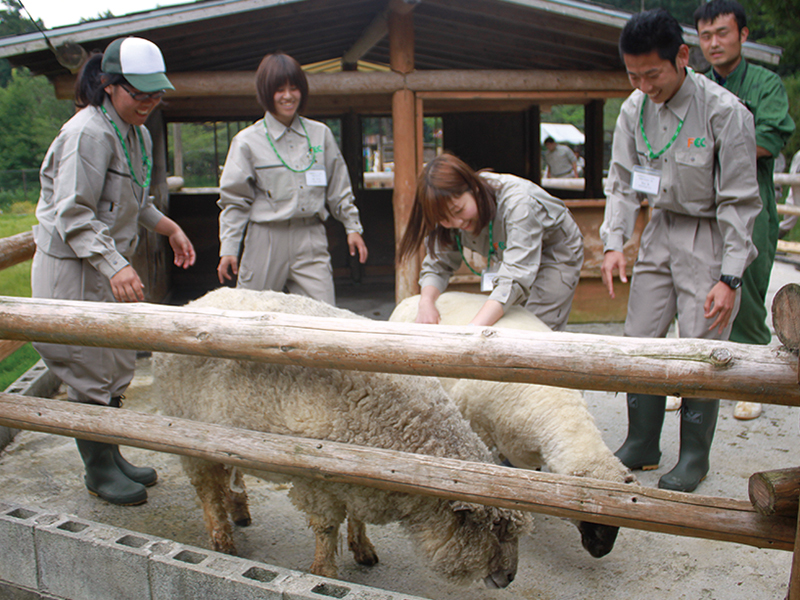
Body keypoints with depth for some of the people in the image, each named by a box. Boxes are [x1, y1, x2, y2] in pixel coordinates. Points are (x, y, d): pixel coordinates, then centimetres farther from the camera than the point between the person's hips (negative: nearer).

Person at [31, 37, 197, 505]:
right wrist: (115, 266, -33)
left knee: (118, 366, 16)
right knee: (91, 372, 0)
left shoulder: (137, 133, 10)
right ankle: (99, 471, 16)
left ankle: (111, 456, 31)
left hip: (110, 264, 10)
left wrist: (168, 227, 8)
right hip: (72, 268, -9)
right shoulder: (89, 133, -19)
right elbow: (73, 215, -23)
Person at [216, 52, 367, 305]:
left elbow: (339, 188, 17)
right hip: (266, 240, -1)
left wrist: (352, 227, 13)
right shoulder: (247, 141, 1)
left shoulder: (321, 134, 9)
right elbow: (234, 200, 3)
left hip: (311, 240, 2)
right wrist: (228, 250, -3)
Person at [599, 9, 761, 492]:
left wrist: (729, 278, -17)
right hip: (661, 231, 5)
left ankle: (695, 457, 15)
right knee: (640, 340, 6)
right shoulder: (634, 109, -3)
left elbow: (739, 202, -14)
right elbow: (622, 183, 7)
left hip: (710, 236, -5)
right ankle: (642, 445, 22)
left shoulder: (725, 112, -18)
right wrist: (614, 243, -6)